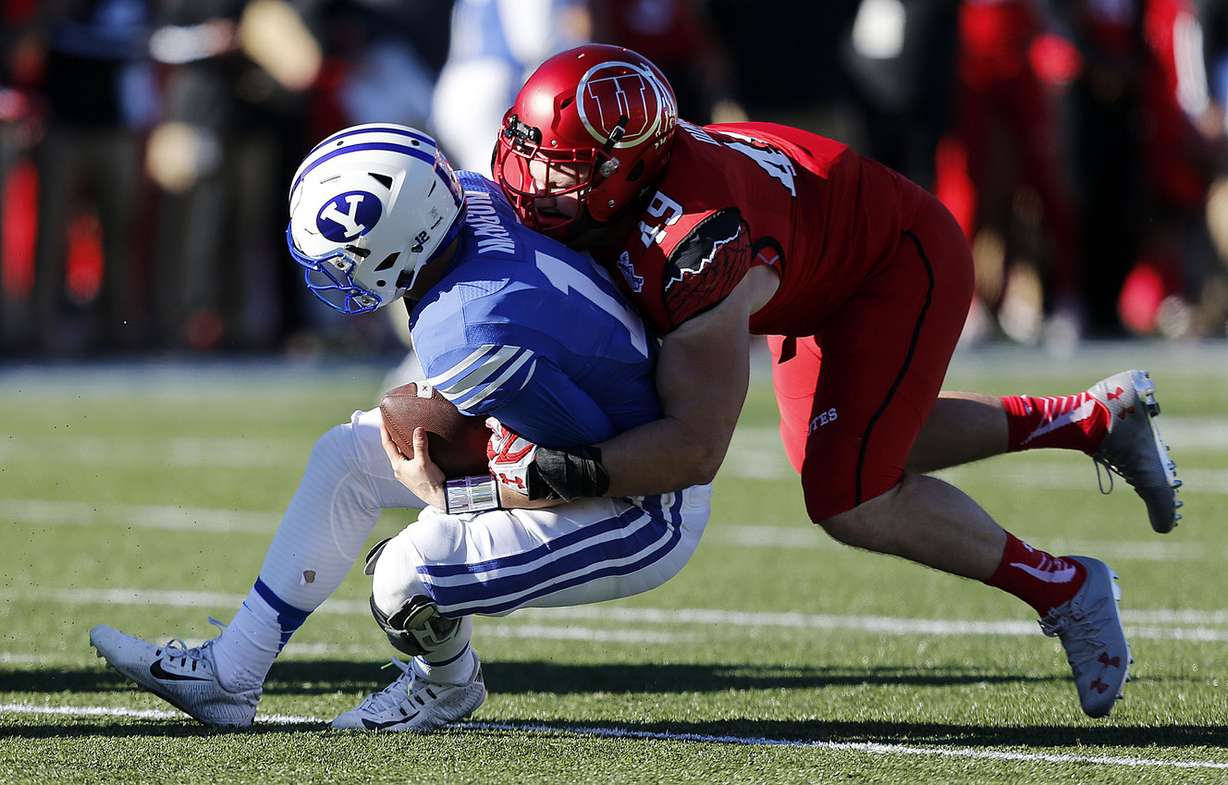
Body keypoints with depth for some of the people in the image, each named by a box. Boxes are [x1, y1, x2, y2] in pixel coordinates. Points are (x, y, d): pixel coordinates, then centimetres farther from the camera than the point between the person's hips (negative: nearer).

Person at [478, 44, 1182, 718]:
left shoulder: (695, 243, -42)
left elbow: (696, 447, -41)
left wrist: (544, 474, -42)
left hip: (904, 263, -9)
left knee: (853, 504, -14)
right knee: (867, 451, 24)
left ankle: (1063, 589, 6)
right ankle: (1096, 418, 34)